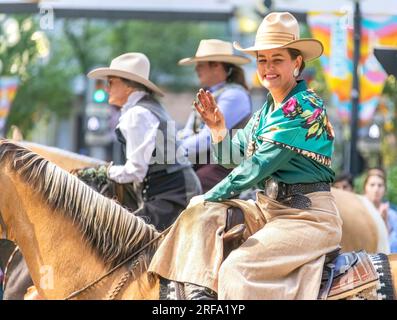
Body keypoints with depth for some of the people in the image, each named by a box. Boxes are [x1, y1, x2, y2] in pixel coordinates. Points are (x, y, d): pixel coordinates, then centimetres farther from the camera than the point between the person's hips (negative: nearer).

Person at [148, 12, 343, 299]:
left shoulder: (305, 107, -14)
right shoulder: (266, 111, 13)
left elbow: (259, 165, -17)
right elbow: (234, 156, 20)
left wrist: (211, 197, -11)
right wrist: (218, 129, 0)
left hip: (309, 216, -9)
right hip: (268, 208, 9)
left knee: (238, 268, -24)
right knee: (201, 213, 1)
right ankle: (200, 292, -9)